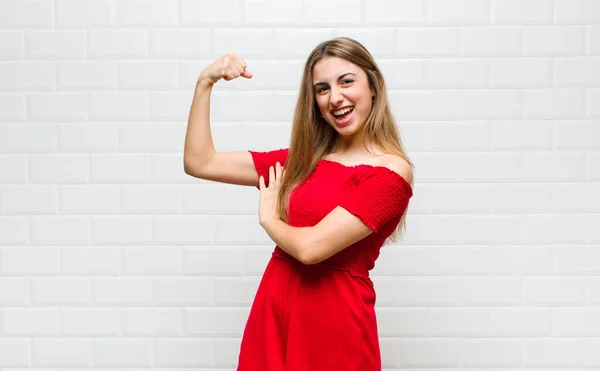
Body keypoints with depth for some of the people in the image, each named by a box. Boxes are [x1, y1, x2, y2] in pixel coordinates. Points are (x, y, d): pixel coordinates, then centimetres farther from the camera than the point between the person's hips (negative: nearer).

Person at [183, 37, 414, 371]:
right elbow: (200, 163, 6)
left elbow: (311, 247, -20)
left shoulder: (391, 171, -11)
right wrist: (205, 82, 0)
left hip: (334, 323, -5)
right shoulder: (303, 159, 7)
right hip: (274, 312, 6)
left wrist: (269, 218, 0)